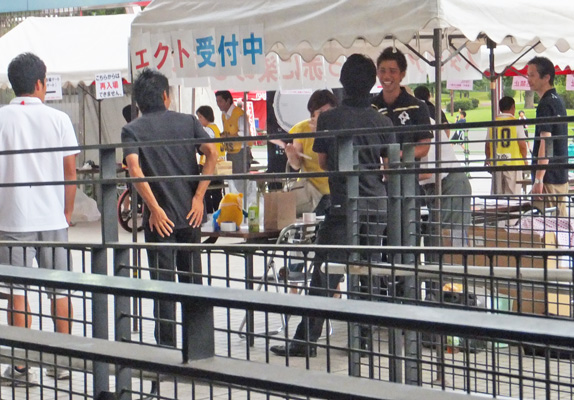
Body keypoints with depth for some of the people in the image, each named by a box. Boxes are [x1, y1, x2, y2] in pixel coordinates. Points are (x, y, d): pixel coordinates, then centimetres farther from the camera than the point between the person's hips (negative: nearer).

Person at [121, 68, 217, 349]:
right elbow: (212, 153, -7)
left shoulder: (132, 130, 0)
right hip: (190, 214, 3)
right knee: (192, 281, 13)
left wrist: (155, 208, -15)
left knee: (163, 283, 3)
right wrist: (198, 196, -7)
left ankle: (167, 345, 3)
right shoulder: (188, 122, 7)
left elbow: (135, 170, -16)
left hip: (160, 217, -3)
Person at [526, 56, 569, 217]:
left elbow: (545, 143, -20)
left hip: (549, 179, -10)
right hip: (561, 176, 10)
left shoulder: (546, 105, -14)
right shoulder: (558, 101, 16)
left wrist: (538, 180, -23)